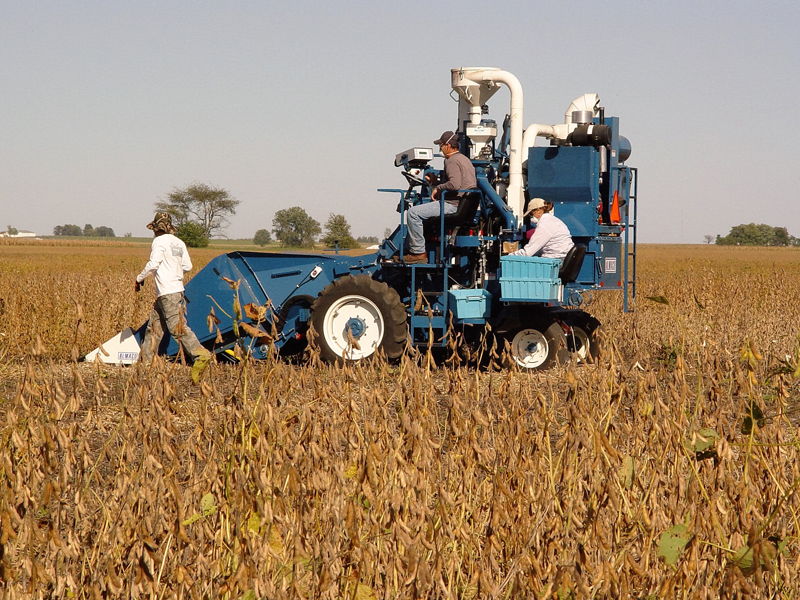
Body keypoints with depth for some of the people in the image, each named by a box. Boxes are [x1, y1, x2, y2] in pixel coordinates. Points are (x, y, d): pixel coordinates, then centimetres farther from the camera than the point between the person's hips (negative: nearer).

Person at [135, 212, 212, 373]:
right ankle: (145, 360, 20)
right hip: (177, 288, 9)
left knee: (177, 327, -14)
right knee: (154, 325, 15)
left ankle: (201, 355, -24)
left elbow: (153, 264, -18)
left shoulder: (159, 241, -10)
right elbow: (187, 266, 15)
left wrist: (140, 278, -4)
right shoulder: (179, 243, 14)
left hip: (167, 292, -9)